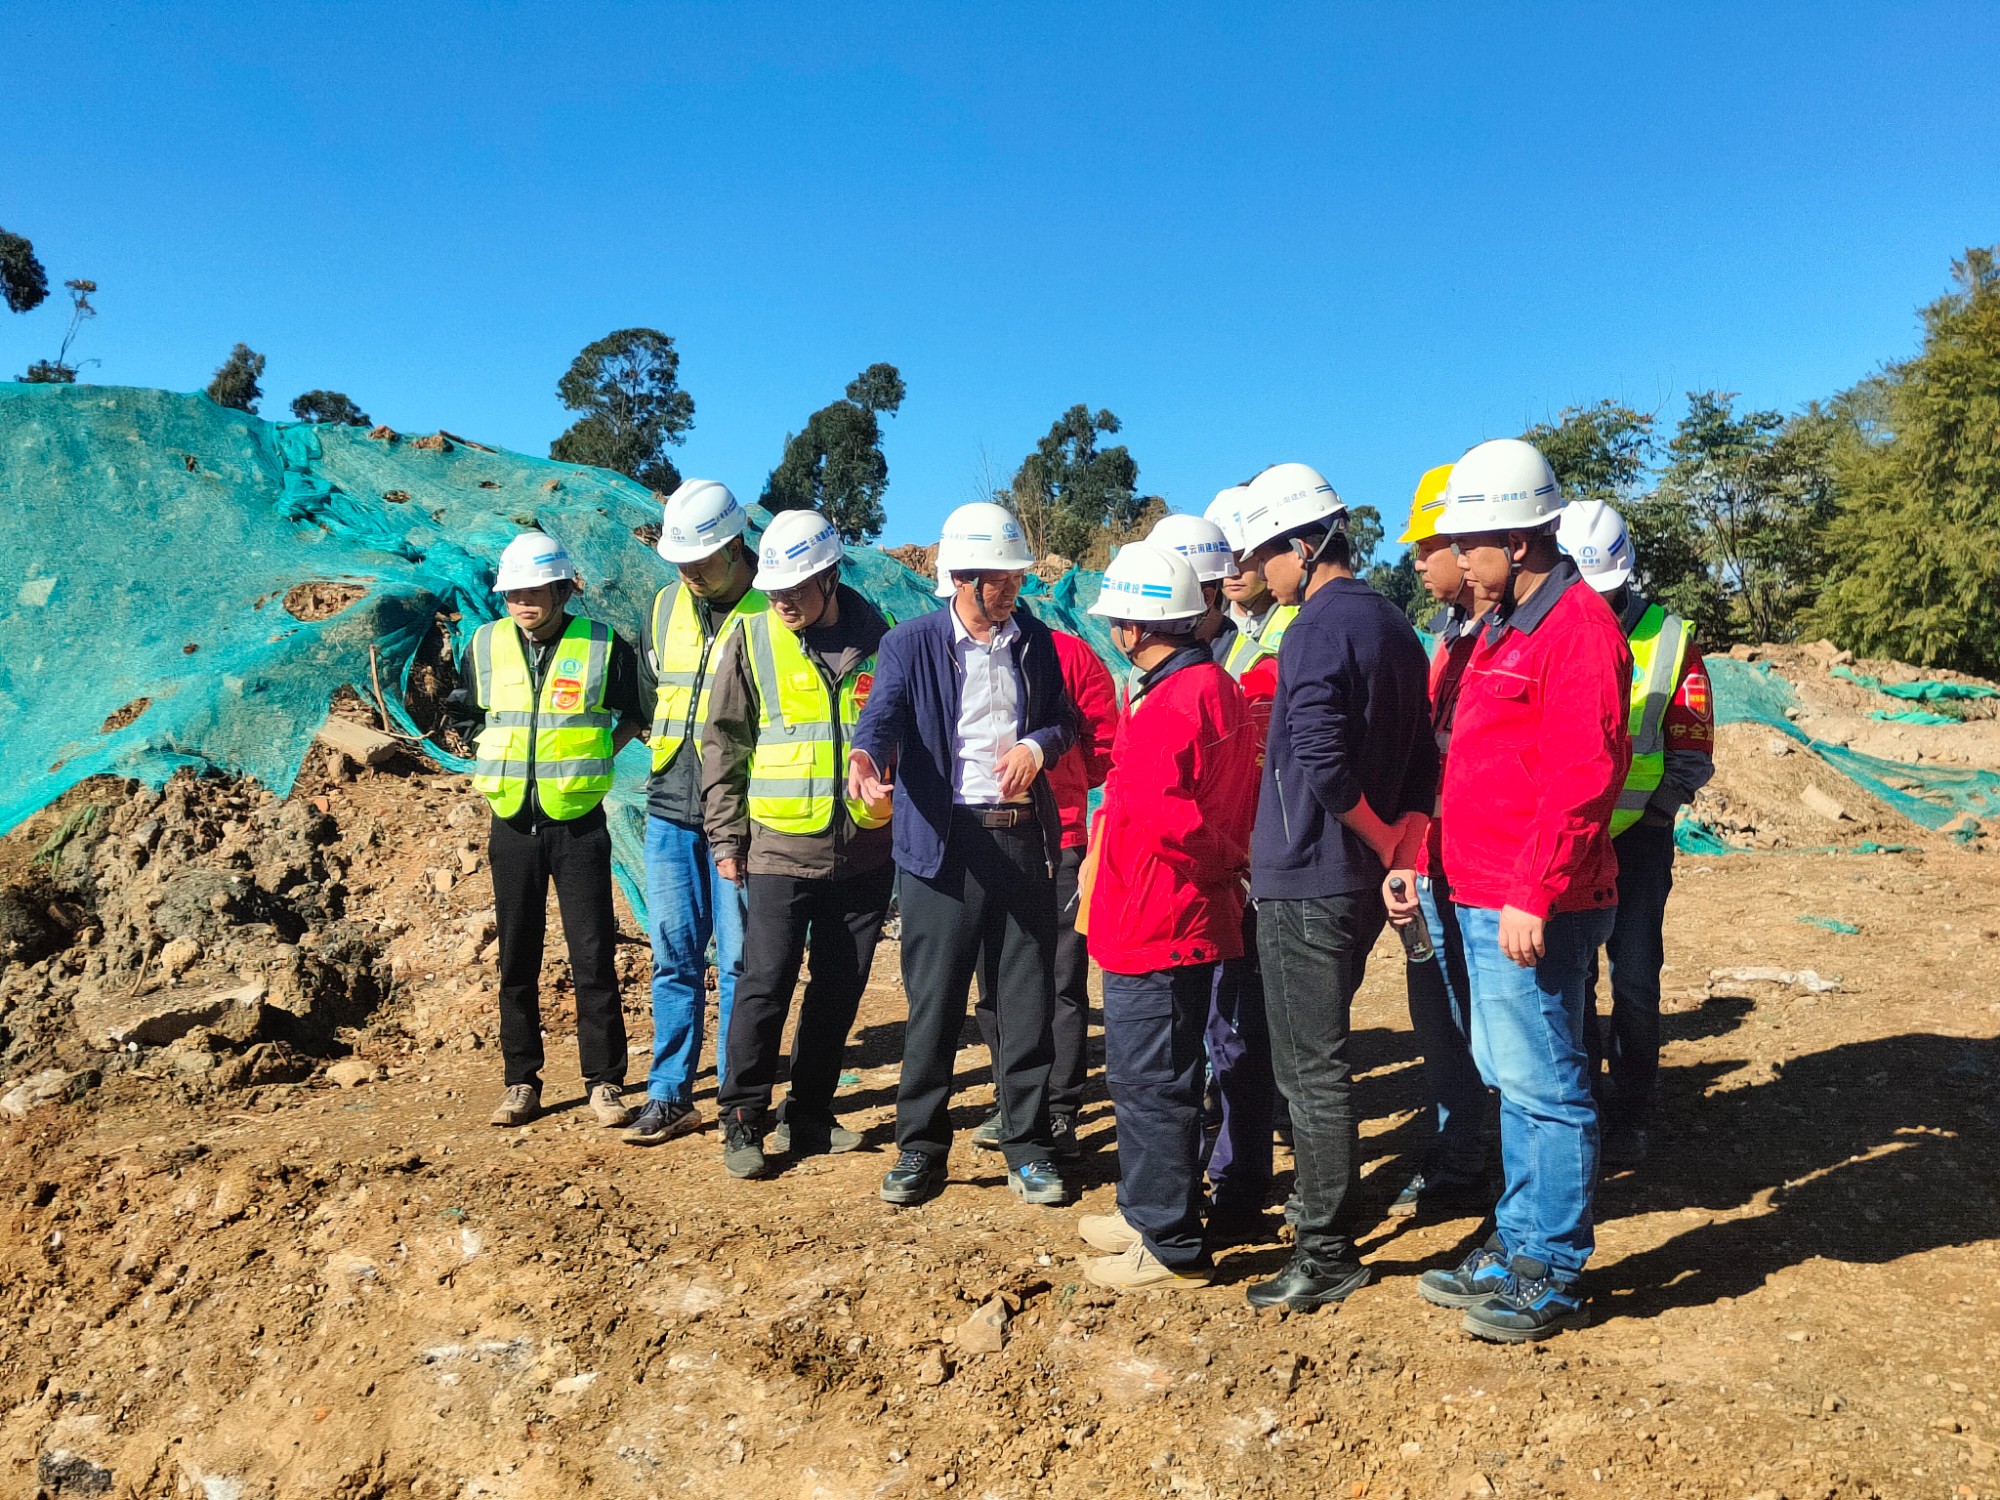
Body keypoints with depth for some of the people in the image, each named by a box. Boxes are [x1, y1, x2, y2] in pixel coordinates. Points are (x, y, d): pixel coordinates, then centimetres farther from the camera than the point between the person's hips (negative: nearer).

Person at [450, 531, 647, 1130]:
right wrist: (500, 763, 8)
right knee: (517, 960, 9)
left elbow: (636, 715, 8)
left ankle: (605, 1081, 11)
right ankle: (521, 1081, 21)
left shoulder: (602, 646, -6)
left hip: (579, 826, -3)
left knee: (593, 957, 0)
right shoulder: (485, 646, 3)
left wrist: (596, 754, 0)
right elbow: (465, 717, 19)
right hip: (512, 827, 3)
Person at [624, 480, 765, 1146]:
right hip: (670, 811, 5)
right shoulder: (666, 606, 10)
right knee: (674, 955, 10)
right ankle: (670, 1096, 19)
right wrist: (673, 745, 14)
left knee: (740, 959, 2)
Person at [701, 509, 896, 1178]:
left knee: (839, 991, 10)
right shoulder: (752, 640, -1)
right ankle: (743, 1122, 13)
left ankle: (809, 1115, 25)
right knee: (765, 986, -3)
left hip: (864, 852, 3)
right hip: (781, 848, -2)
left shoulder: (879, 640, 3)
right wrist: (726, 837, -1)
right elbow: (723, 742, 2)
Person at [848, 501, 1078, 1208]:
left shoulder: (1035, 641, 12)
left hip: (1024, 838, 3)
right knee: (933, 1000, 2)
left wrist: (1038, 745, -7)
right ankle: (920, 1147, 17)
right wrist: (865, 755, -37)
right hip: (944, 840, -3)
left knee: (1026, 1000, 7)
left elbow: (1065, 721, 16)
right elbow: (883, 713, -15)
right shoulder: (912, 643, 0)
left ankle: (1027, 1148, 20)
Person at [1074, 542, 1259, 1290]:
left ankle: (1172, 1249, 13)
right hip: (1190, 916, 10)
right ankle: (1149, 1210, 36)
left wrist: (1230, 860, -10)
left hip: (1157, 926, -10)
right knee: (1142, 1074, 21)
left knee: (1150, 1082, 1)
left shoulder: (1169, 704, -22)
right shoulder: (1217, 687, 10)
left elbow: (1163, 816, -24)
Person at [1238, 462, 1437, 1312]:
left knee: (1310, 1066, -1)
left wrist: (1391, 846, -13)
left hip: (1306, 880, -9)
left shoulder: (1316, 632, -16)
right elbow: (1421, 761, 14)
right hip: (1362, 880, 9)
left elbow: (1325, 769, -25)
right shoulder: (1394, 627, 13)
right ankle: (1325, 1192, 37)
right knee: (1317, 1050, 23)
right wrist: (1407, 844, 10)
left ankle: (1327, 1254, 7)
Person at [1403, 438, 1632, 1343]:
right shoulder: (1503, 626, 17)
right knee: (1511, 1081, 17)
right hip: (1483, 900, 10)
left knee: (1543, 1088, 0)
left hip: (1530, 911, -10)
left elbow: (1582, 777, -21)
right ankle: (1516, 1246, 30)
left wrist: (1534, 896, -23)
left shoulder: (1576, 626, -14)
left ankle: (1552, 1279, 14)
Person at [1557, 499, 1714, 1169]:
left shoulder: (1668, 638, -4)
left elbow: (1691, 755, -5)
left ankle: (1628, 1115, 18)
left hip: (1637, 837, -1)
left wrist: (1641, 810, -17)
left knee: (1634, 982, 1)